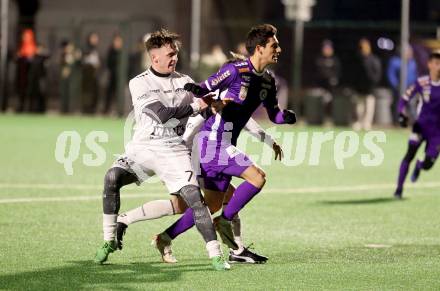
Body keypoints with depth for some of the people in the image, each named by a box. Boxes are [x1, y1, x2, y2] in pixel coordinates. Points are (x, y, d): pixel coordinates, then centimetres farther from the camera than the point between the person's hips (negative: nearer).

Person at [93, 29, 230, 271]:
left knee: (192, 195, -18)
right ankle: (109, 241, -13)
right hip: (142, 148, -2)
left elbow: (206, 104, 20)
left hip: (173, 150, 2)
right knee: (112, 178, -26)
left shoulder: (184, 81, 9)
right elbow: (162, 115, -15)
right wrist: (195, 106, -11)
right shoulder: (139, 83, -4)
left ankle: (215, 254, -13)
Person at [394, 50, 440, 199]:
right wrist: (402, 115, -17)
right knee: (410, 155, -18)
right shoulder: (422, 83, -6)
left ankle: (418, 166, 35)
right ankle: (399, 188, -9)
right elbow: (404, 100, -1)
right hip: (421, 125, -1)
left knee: (428, 164, -3)